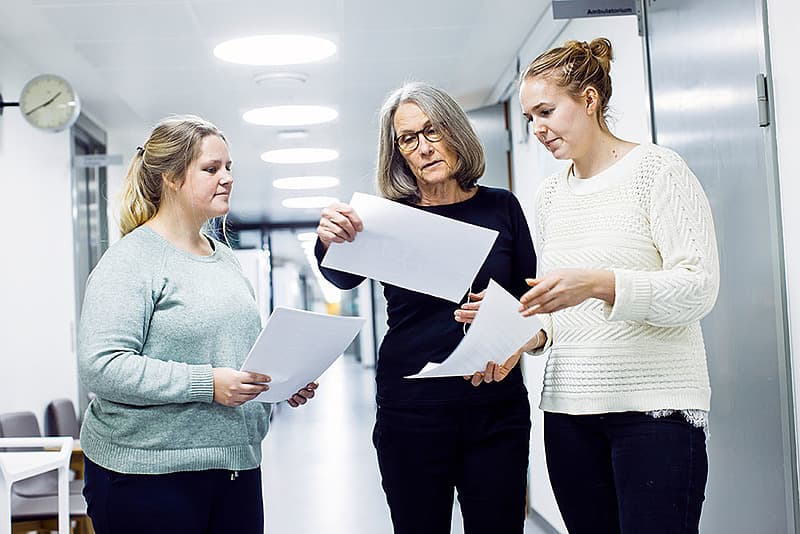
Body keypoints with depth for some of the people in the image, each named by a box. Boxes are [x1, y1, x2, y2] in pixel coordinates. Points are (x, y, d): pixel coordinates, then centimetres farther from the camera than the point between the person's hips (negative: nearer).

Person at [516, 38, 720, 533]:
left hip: (654, 405, -5)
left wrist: (598, 282, -25)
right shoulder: (550, 194, 15)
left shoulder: (656, 168, -3)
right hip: (568, 408, 6)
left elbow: (699, 287, -12)